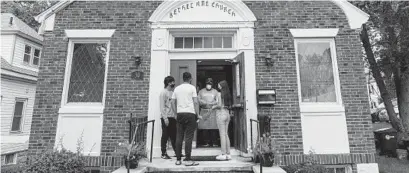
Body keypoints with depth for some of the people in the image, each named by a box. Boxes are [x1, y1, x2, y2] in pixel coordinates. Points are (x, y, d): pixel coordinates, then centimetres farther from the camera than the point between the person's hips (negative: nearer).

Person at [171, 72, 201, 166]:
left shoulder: (177, 88, 13)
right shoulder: (192, 87, 0)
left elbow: (173, 103, 11)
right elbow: (195, 102, -6)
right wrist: (197, 114, 0)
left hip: (180, 114, 4)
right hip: (190, 113, -4)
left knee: (179, 137, 8)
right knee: (188, 137, -1)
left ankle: (178, 159, 15)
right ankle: (188, 160, 2)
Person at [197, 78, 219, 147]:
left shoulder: (215, 91, 13)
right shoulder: (201, 91, 16)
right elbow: (198, 100, 5)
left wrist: (211, 104, -10)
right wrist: (206, 103, -6)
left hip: (213, 111, -1)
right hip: (204, 111, 1)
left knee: (213, 128, -5)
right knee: (204, 128, -3)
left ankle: (213, 142, 3)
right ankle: (206, 142, 6)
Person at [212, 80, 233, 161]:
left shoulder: (219, 94, -9)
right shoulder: (228, 94, 10)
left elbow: (219, 105, -17)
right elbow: (230, 106, 10)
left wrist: (214, 107, 1)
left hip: (221, 114, -7)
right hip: (227, 114, 7)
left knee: (222, 134, -2)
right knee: (226, 134, 12)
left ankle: (223, 154, 4)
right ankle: (228, 154, 17)